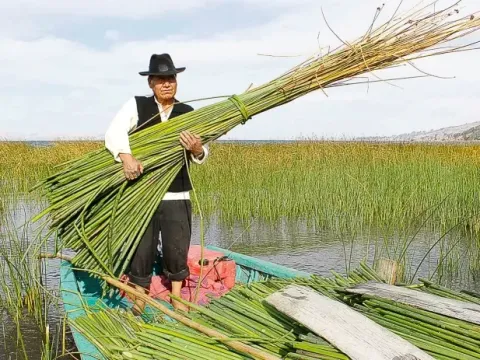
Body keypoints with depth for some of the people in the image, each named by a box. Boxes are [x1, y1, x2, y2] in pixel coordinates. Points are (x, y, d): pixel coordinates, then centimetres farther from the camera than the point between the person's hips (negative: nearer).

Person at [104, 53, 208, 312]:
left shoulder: (188, 113, 5)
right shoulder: (136, 106, -1)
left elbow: (202, 156, 1)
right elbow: (113, 132, -14)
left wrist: (197, 150, -22)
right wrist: (126, 156, -31)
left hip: (177, 194, 2)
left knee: (177, 248, 9)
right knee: (141, 248, 8)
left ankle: (176, 297, 29)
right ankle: (139, 297, 28)